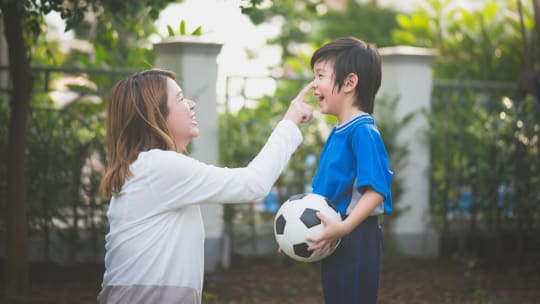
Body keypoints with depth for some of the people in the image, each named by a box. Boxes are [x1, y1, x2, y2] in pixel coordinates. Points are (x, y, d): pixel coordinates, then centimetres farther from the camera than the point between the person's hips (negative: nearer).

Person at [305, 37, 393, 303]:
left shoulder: (363, 132, -16)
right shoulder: (336, 133, 12)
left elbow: (376, 190, -23)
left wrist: (343, 227, -30)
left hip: (356, 239, -9)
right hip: (334, 241, 9)